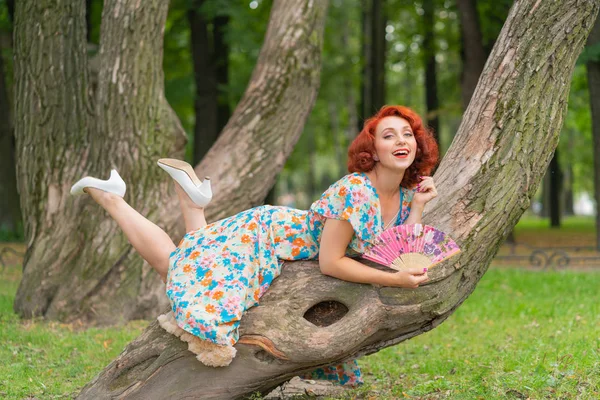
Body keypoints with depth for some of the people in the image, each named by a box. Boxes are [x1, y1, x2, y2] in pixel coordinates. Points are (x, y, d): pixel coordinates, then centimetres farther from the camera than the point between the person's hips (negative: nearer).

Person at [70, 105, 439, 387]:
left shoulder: (406, 194, -6)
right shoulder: (355, 190, -33)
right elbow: (330, 263, -30)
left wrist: (418, 207, -16)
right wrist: (396, 280, -33)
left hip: (289, 234, 8)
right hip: (263, 233, -7)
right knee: (177, 265, 2)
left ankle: (193, 199, 27)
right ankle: (108, 196, 18)